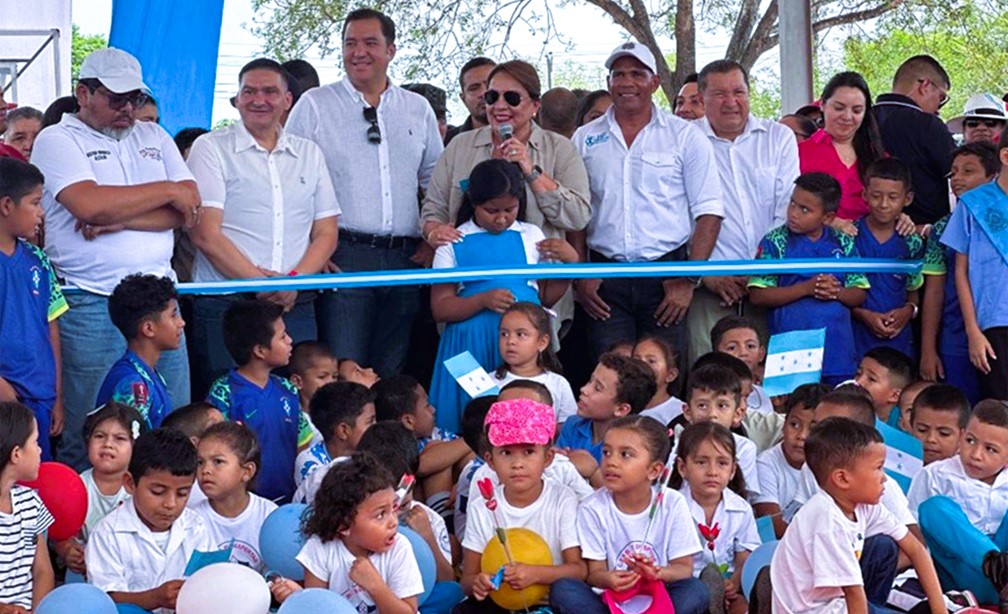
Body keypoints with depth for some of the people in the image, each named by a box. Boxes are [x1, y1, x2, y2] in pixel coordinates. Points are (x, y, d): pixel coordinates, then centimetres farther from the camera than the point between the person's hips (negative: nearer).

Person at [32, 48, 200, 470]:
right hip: (90, 307, -5)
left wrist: (121, 219, -10)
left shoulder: (154, 138, 17)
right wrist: (166, 191, -5)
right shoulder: (57, 140, 1)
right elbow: (90, 204, -17)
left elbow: (189, 209, 4)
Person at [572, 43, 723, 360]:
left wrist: (688, 280, -8)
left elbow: (708, 213, 0)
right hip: (605, 279, 1)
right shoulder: (585, 140, 11)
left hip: (666, 277, -1)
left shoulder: (686, 137, 4)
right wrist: (580, 276, 1)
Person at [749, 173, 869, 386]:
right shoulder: (775, 242, 0)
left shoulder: (843, 244, 8)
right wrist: (806, 288, -15)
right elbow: (758, 295, -7)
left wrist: (836, 292, -13)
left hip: (838, 347, 3)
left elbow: (859, 295, 9)